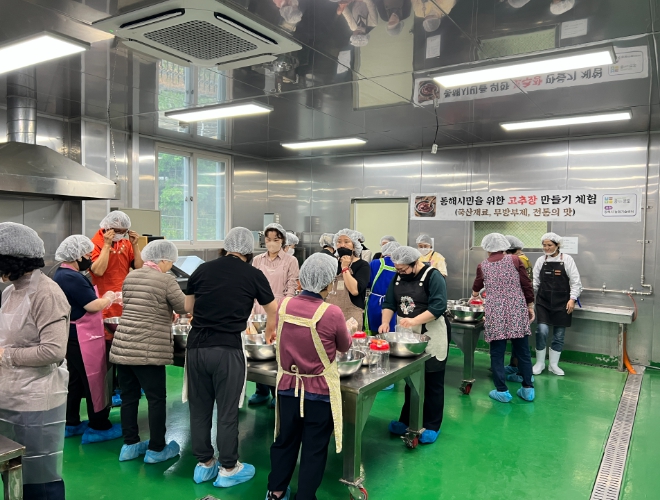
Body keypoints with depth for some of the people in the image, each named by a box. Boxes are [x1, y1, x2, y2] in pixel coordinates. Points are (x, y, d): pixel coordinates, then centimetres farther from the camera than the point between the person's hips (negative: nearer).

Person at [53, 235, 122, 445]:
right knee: (94, 382, 0)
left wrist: (104, 298, 7)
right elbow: (93, 306, -21)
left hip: (75, 337, 11)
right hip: (82, 339, -11)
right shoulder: (71, 278, -22)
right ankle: (98, 427, 10)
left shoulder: (64, 274, 12)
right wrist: (109, 297, -4)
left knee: (75, 381, 18)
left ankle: (71, 424, 29)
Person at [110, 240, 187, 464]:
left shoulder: (130, 276, 12)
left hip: (122, 346, 7)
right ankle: (156, 449, 14)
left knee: (129, 397, 15)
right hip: (148, 350, -7)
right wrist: (170, 309, 23)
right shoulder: (165, 280, -9)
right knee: (156, 398, 5)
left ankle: (130, 445, 25)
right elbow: (184, 308, 0)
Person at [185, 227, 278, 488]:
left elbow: (188, 307, 18)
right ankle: (228, 469, 22)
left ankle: (204, 464, 30)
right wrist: (270, 331, 35)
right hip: (228, 349, -3)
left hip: (197, 346, 3)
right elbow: (273, 310, 15)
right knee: (227, 411, 9)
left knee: (199, 408, 15)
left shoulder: (202, 269, 5)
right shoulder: (253, 275, -1)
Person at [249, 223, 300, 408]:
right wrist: (250, 309, 2)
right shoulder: (257, 260, 11)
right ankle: (261, 391, 21)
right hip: (259, 311, 3)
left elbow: (291, 289, -3)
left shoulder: (290, 261, 0)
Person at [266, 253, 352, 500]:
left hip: (288, 386, 5)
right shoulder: (332, 313, -20)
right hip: (319, 391, -4)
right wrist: (349, 329, 17)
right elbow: (345, 347, -2)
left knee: (284, 441, 22)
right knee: (314, 448, 13)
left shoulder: (284, 305, -8)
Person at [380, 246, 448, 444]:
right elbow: (389, 303, 5)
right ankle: (406, 420, 28)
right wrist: (385, 322, -12)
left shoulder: (433, 277, -15)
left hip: (431, 338, -6)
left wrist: (414, 320, -32)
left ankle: (432, 426, 17)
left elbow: (438, 307, -23)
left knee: (433, 383, 5)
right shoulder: (398, 277, 5)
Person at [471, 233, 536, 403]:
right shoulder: (514, 260, 0)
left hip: (495, 314, -1)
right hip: (517, 311, 1)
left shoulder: (483, 266, 5)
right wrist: (530, 306, 11)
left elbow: (476, 288, 23)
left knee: (497, 353, 6)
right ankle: (528, 388, 19)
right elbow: (527, 285, 0)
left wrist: (475, 293, 45)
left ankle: (502, 391, 10)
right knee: (523, 351, 11)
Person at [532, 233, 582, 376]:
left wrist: (572, 299, -10)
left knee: (559, 335, 7)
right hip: (543, 302, 1)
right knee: (542, 331, -11)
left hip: (562, 303, 0)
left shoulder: (567, 260, -2)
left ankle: (553, 364, 22)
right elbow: (535, 282, 7)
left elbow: (575, 281, -2)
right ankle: (540, 363, 7)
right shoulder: (540, 260, 4)